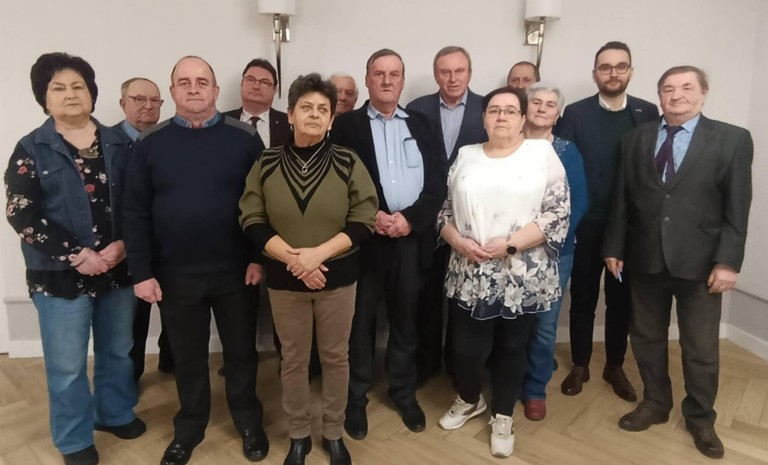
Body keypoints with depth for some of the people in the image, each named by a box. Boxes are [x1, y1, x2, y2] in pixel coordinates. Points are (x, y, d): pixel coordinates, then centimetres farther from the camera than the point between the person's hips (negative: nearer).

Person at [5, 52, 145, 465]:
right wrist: (76, 255, -17)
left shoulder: (117, 143, 5)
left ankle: (115, 413, 42)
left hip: (118, 268, 3)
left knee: (118, 350, 18)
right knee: (67, 364, 8)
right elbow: (21, 213, -9)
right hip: (61, 274, -3)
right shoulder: (31, 149, -2)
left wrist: (122, 245, -13)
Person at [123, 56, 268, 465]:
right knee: (187, 356, 17)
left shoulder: (244, 139, -2)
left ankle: (249, 423, 36)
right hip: (174, 274, 1)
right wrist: (141, 272, -4)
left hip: (235, 270, -1)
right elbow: (136, 212, 0)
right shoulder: (150, 143, 1)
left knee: (241, 351, 14)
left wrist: (259, 256, -7)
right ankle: (189, 428, 38)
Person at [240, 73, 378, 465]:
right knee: (293, 359, 14)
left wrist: (319, 252, -19)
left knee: (335, 357, 13)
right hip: (284, 279, 1)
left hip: (337, 277, 0)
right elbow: (252, 221, -4)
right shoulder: (266, 164, -2)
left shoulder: (348, 163, -4)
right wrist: (292, 257, -17)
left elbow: (363, 221, -7)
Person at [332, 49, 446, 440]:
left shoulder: (421, 125, 10)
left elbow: (438, 180, 3)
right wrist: (370, 217, -16)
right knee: (360, 321, 8)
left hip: (412, 237, 3)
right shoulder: (347, 125, 2)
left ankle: (404, 392, 31)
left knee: (405, 320, 14)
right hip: (364, 237, -2)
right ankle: (356, 397, 25)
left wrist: (411, 218, -11)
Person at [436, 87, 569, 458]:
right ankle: (469, 400, 40)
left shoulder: (543, 154, -2)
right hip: (470, 277, 2)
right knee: (467, 348, 8)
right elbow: (445, 210, 9)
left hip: (522, 278, -2)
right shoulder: (465, 157, 7)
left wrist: (509, 245, -17)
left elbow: (558, 214, -9)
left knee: (512, 348, 13)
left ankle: (502, 416, 36)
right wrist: (459, 242, -10)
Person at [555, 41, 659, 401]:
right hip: (586, 224, -1)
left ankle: (615, 366, 31)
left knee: (622, 299, 13)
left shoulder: (648, 113, 3)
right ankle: (580, 365, 27)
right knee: (583, 298, 10)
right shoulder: (575, 113, -2)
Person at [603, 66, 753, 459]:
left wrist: (727, 261, -11)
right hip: (644, 258, 2)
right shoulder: (637, 138, 7)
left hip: (699, 261, -2)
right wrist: (614, 247, 2)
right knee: (646, 338, 14)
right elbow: (622, 199, 5)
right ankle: (655, 403, 35)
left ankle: (700, 418, 32)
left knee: (701, 348, 11)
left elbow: (737, 207, -5)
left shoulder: (733, 139, 0)